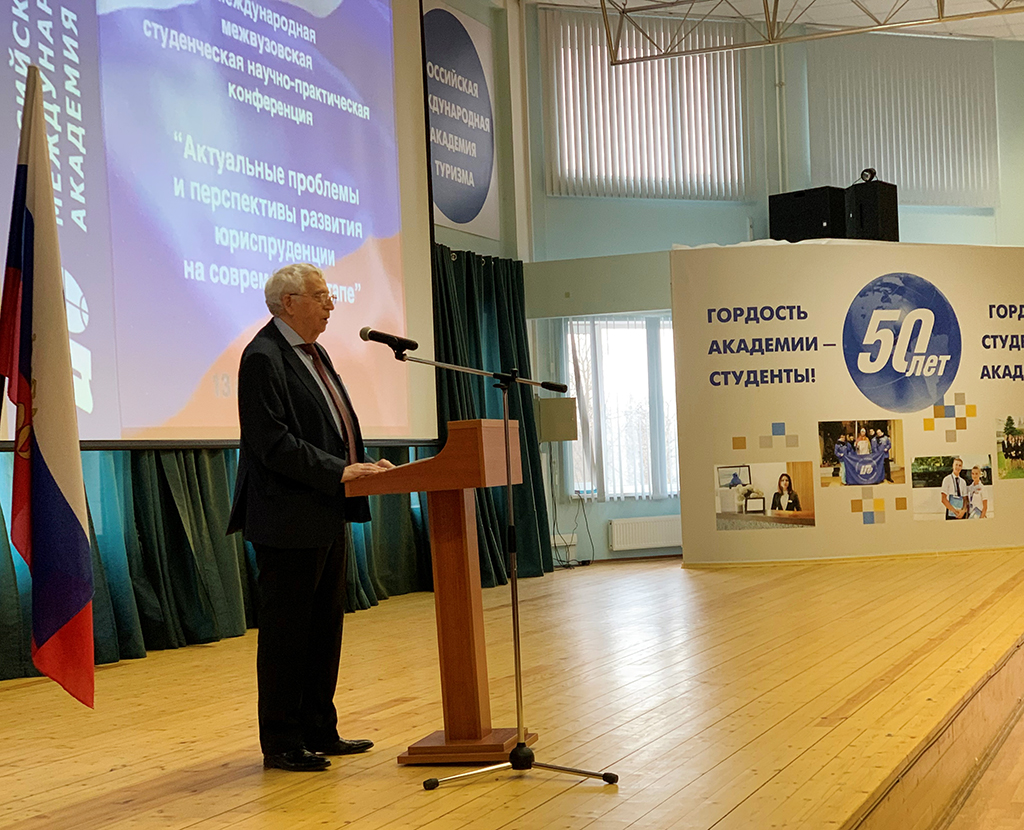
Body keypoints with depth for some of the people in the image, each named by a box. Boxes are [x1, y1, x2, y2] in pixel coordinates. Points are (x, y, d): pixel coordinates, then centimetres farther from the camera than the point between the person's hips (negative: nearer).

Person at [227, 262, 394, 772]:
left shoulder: (314, 354, 17)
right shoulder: (263, 357, -14)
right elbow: (273, 443, -21)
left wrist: (363, 465, 5)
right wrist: (338, 471, -22)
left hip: (327, 518, 10)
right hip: (289, 520, -10)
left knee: (325, 626, 14)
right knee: (286, 630, 0)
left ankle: (319, 731, 25)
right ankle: (281, 743, 9)